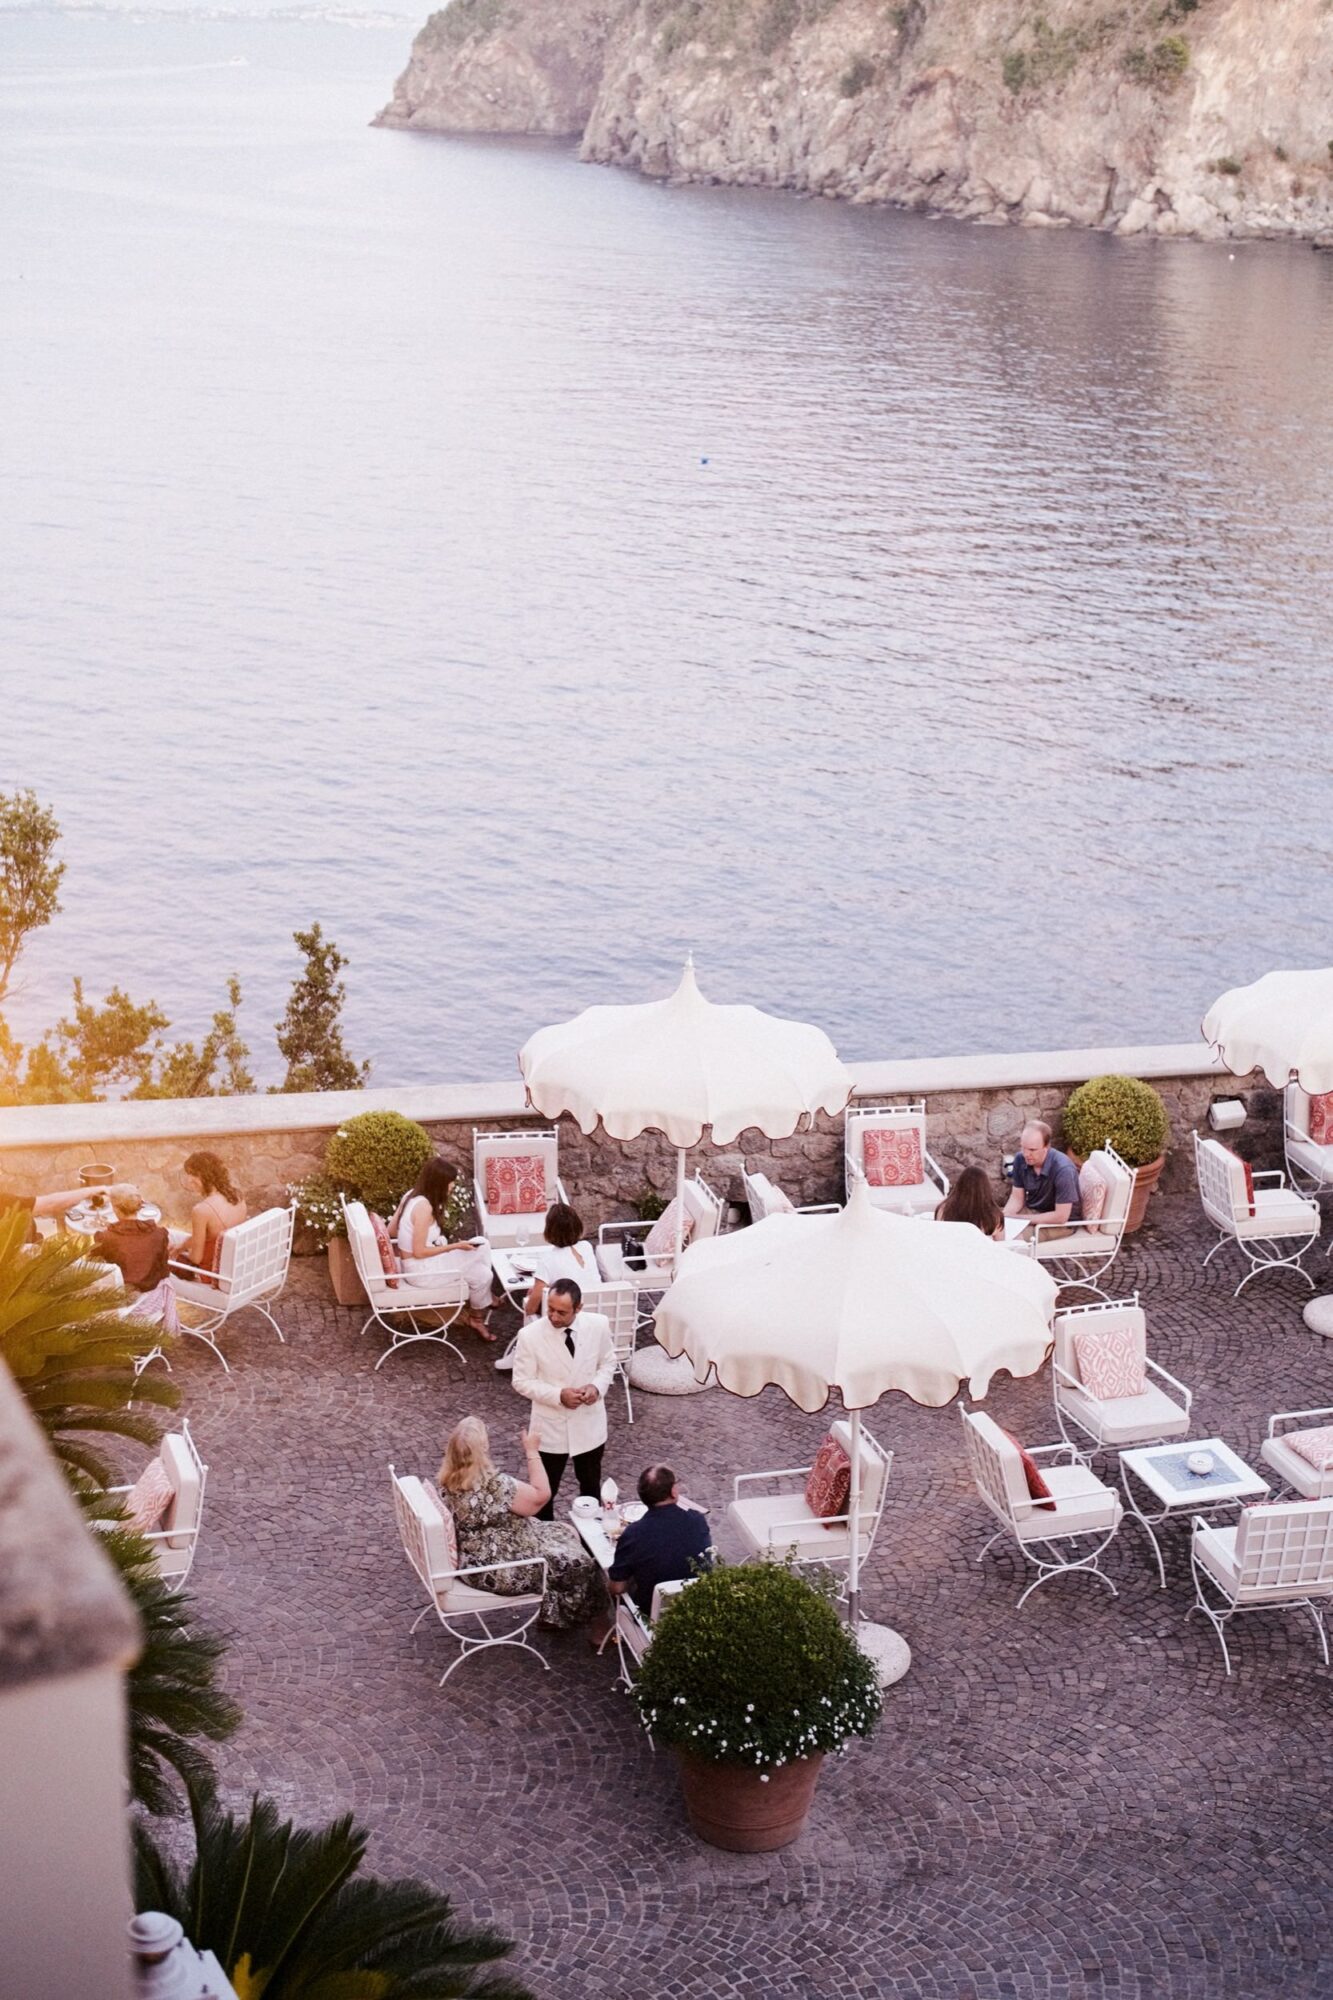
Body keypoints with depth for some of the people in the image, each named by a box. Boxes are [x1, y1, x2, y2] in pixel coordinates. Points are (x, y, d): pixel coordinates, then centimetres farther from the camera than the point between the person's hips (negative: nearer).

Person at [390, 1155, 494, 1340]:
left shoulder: (411, 1195, 0)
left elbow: (391, 1231, 9)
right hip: (420, 1270, -9)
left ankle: (481, 1301, 21)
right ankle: (476, 1317, 29)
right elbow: (419, 1252, -24)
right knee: (482, 1274, 3)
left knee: (481, 1245, 9)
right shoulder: (424, 1206, -27)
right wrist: (454, 1246, -14)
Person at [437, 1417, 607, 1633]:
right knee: (576, 1562, 7)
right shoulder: (494, 1485, -33)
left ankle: (554, 1615, 30)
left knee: (564, 1533, 20)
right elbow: (541, 1495, -18)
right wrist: (532, 1451, -10)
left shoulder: (450, 1480, -7)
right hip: (499, 1572, -9)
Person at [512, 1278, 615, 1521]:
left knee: (591, 1486, 22)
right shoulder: (530, 1335, -22)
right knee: (545, 1490, 14)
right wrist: (558, 1395, -25)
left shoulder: (598, 1325, -15)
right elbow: (522, 1381, -12)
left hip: (590, 1423, 3)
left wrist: (598, 1386, -18)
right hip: (551, 1426, -3)